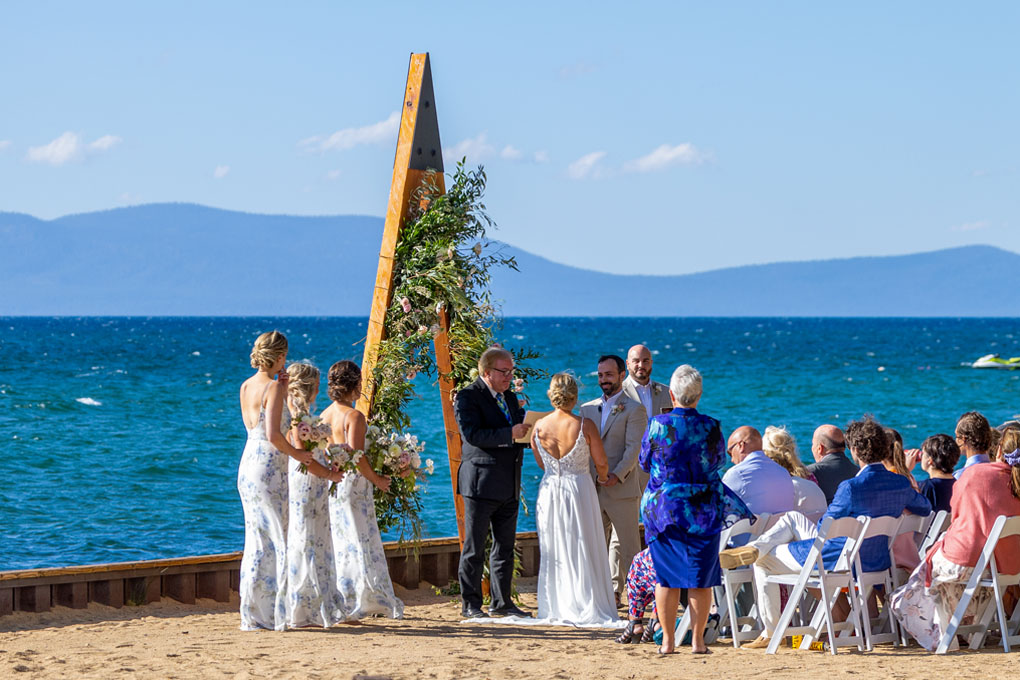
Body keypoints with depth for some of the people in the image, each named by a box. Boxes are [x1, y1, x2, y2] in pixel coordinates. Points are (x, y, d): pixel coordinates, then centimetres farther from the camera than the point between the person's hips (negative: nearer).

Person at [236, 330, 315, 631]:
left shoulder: (246, 386, 10)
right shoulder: (274, 387, -14)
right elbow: (273, 436, -22)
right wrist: (298, 454, -7)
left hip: (247, 466, 8)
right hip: (269, 469, -8)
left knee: (257, 541, 13)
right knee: (279, 540, -1)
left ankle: (253, 613, 15)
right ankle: (279, 613, 0)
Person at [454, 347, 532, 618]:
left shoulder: (510, 397, 16)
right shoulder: (468, 397, -8)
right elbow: (472, 434, -20)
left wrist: (528, 430, 0)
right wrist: (510, 433, -24)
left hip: (509, 485, 8)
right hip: (481, 483, -8)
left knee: (505, 547, 11)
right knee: (474, 548, -1)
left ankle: (501, 602, 18)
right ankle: (470, 604, 4)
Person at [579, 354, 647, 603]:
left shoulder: (634, 410, -2)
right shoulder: (587, 409, 16)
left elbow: (634, 448, -11)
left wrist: (617, 475, -23)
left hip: (622, 489, -6)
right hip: (592, 490, 6)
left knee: (627, 547, -3)